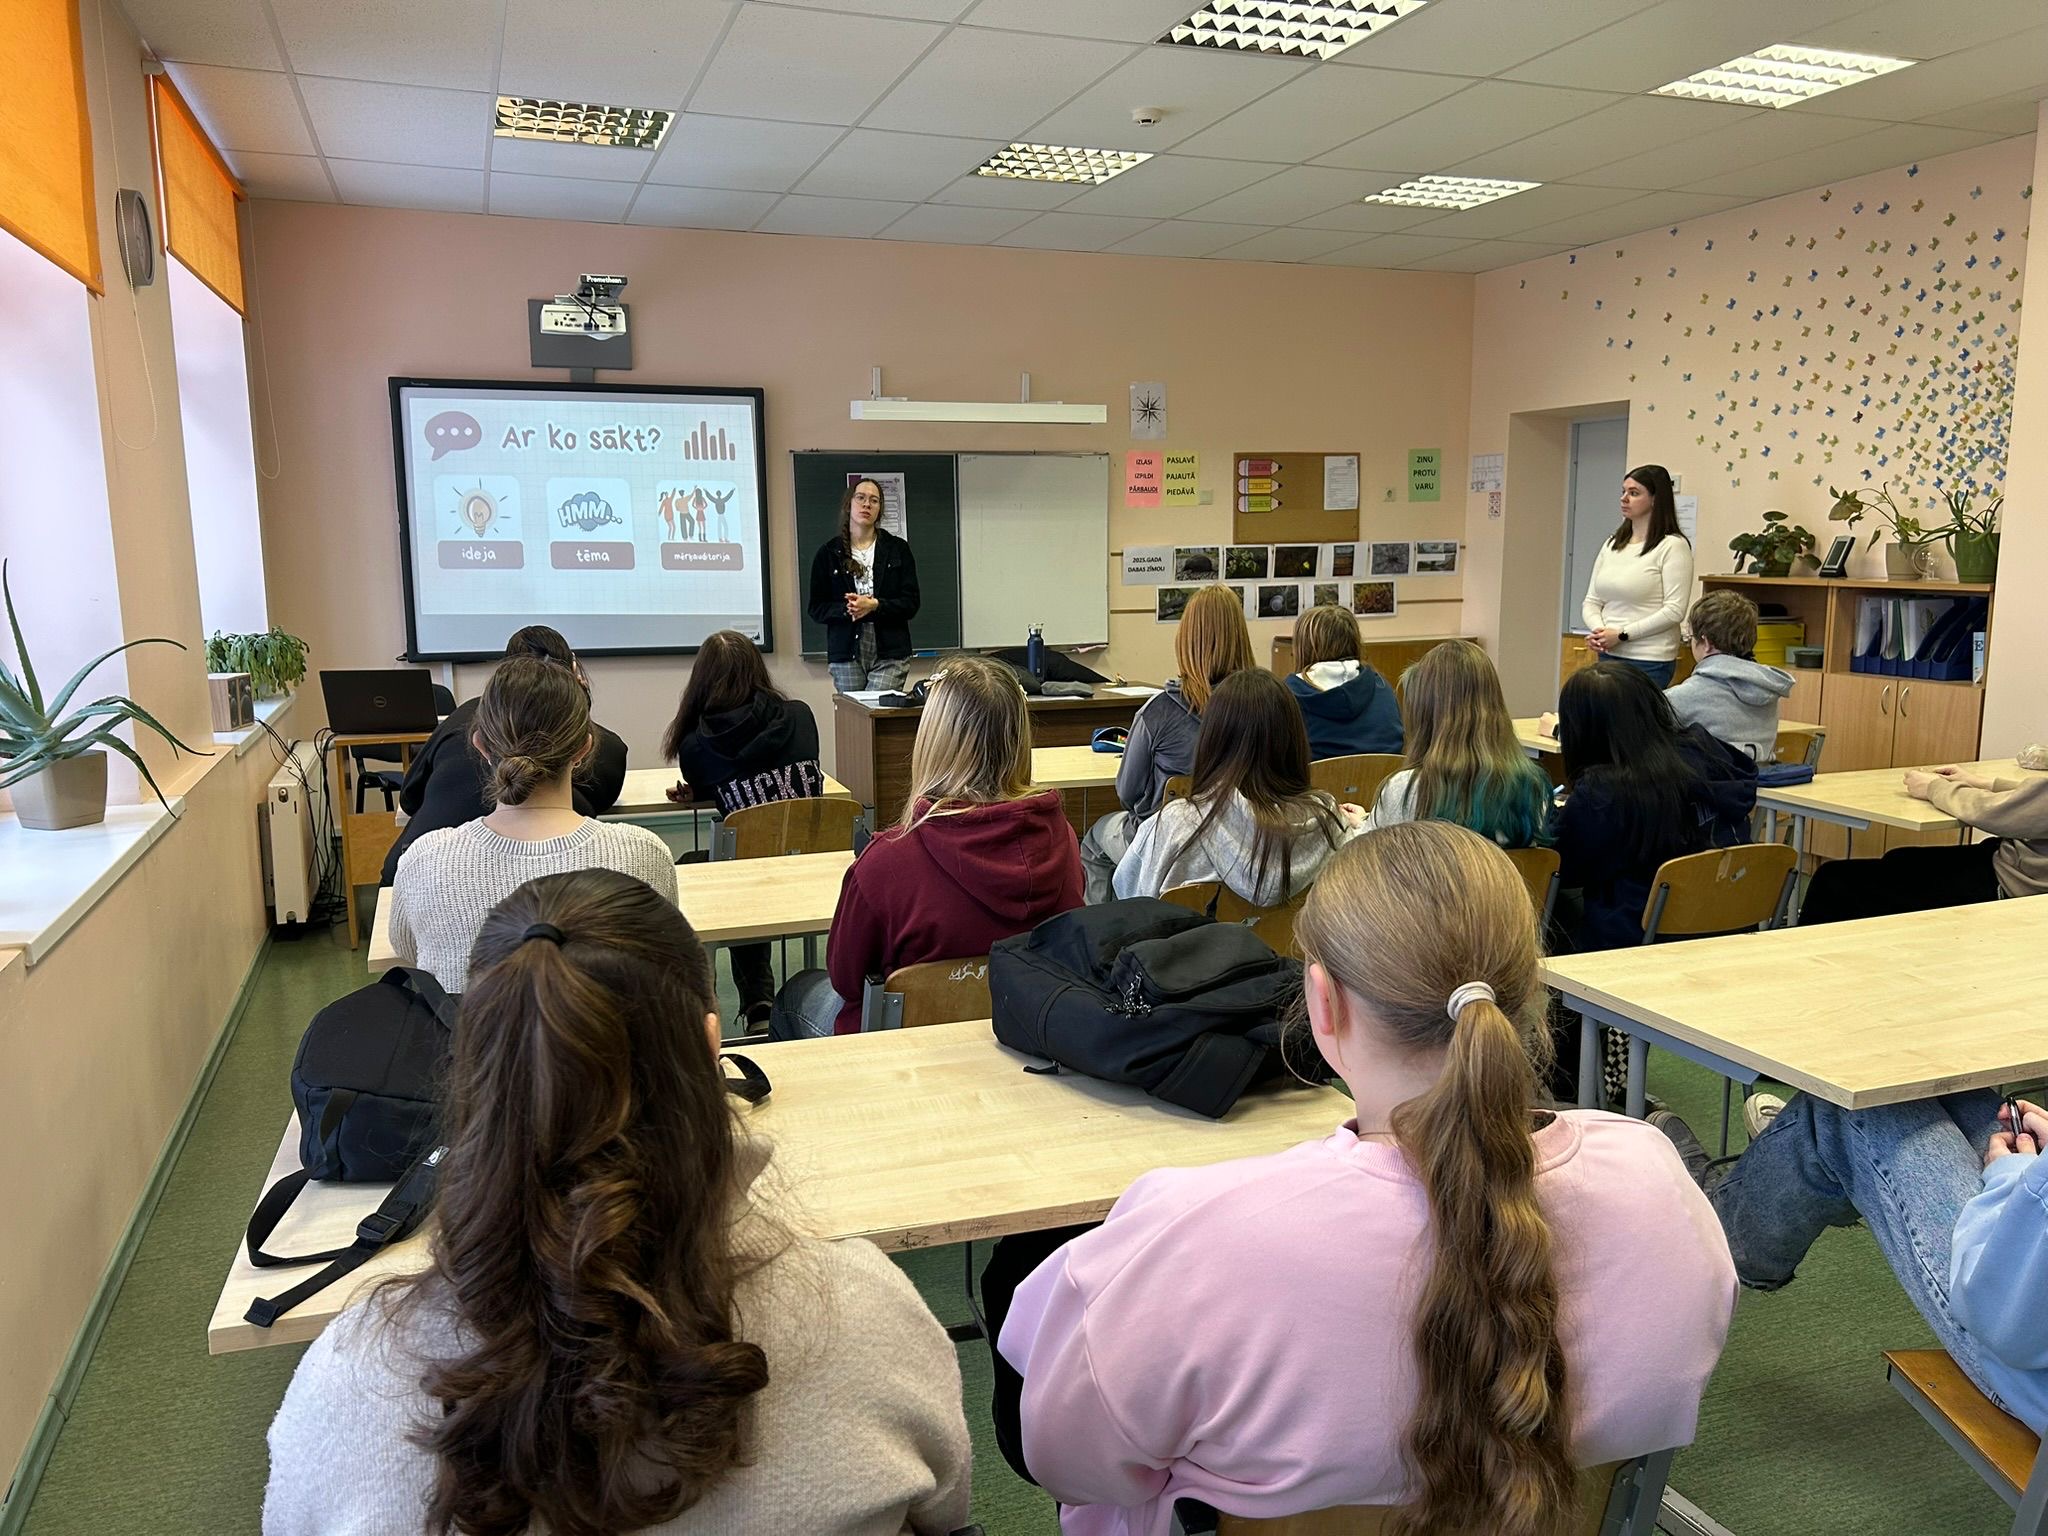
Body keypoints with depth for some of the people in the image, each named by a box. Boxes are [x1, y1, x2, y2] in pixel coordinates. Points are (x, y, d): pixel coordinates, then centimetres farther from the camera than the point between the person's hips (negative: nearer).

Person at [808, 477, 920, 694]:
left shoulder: (898, 549, 7)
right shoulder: (828, 552, 8)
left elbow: (911, 604, 2)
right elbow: (816, 608, 6)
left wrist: (875, 606, -14)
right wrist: (847, 609, -13)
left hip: (889, 654, -1)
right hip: (845, 652, 1)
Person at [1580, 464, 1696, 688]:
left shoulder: (1672, 546, -6)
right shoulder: (1611, 545, 14)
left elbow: (1674, 610, -13)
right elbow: (1591, 602, 12)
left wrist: (1621, 634, -15)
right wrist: (1599, 631, -9)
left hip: (1649, 661, -6)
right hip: (1608, 656, 6)